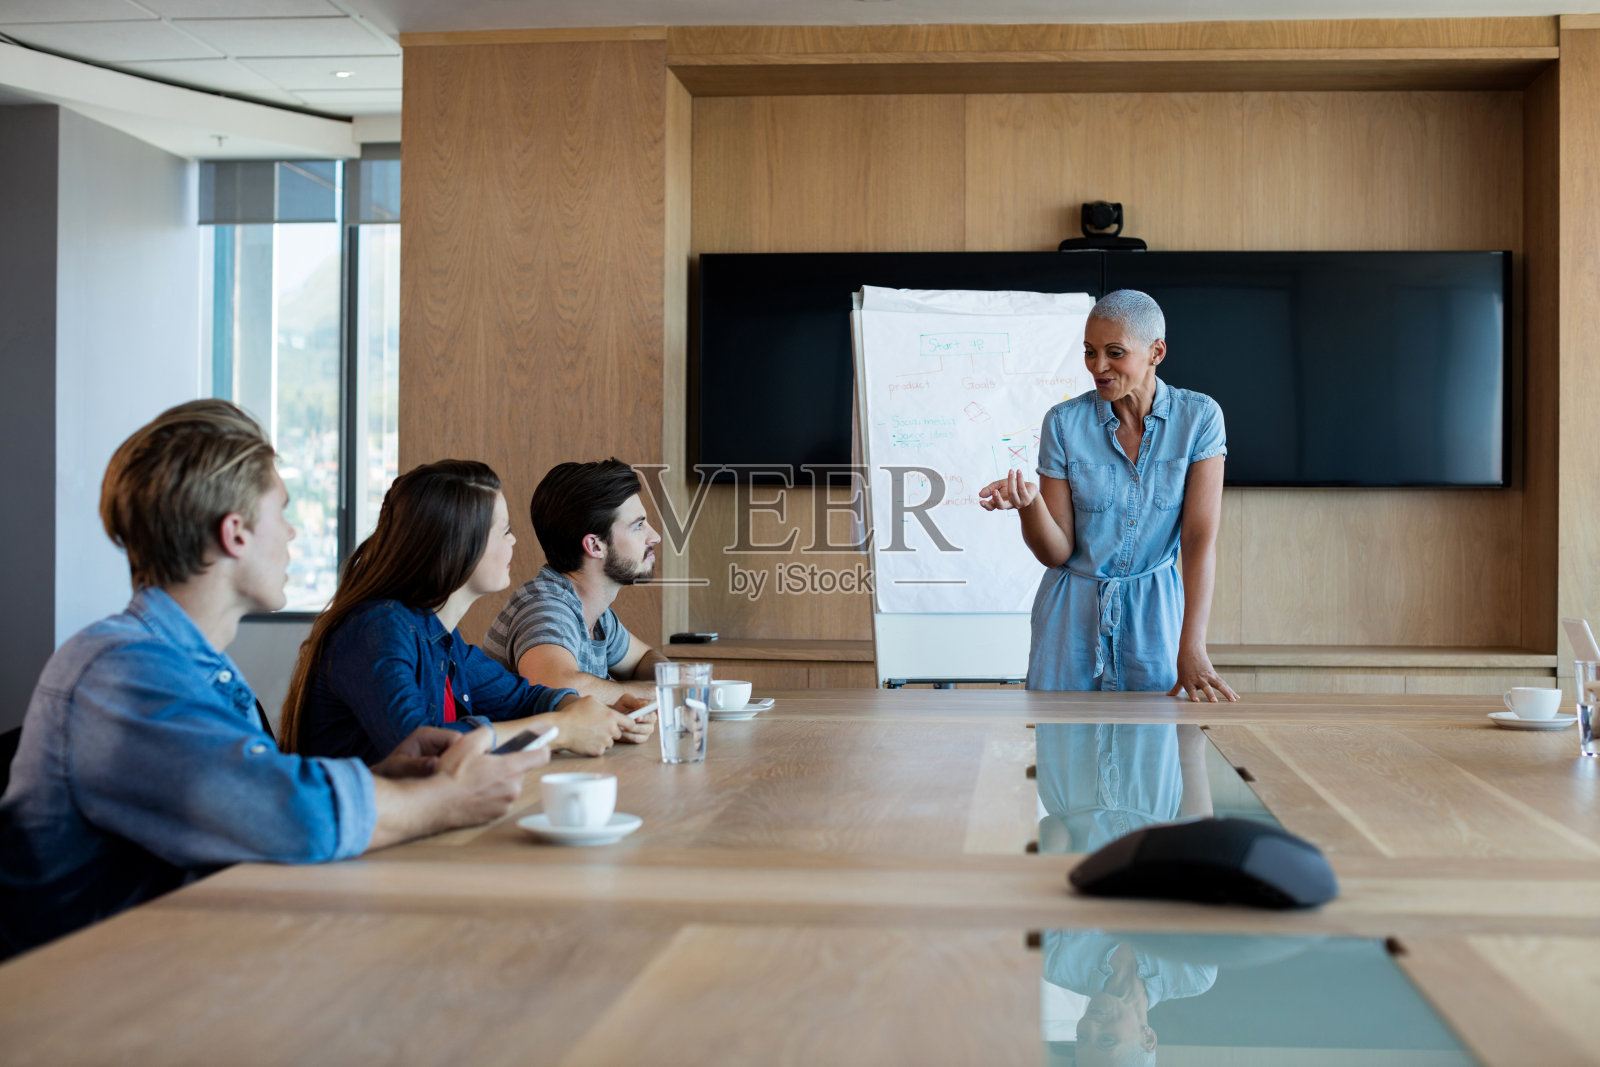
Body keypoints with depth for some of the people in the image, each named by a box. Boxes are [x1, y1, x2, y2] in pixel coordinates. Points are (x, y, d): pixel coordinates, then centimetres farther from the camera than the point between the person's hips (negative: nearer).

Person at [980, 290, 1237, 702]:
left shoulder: (1199, 417, -8)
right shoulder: (1063, 422, -8)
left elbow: (1200, 536, -13)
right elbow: (1055, 553, -7)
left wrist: (1192, 649, -23)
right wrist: (1028, 501, -29)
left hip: (1155, 613, 0)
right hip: (1074, 614, 0)